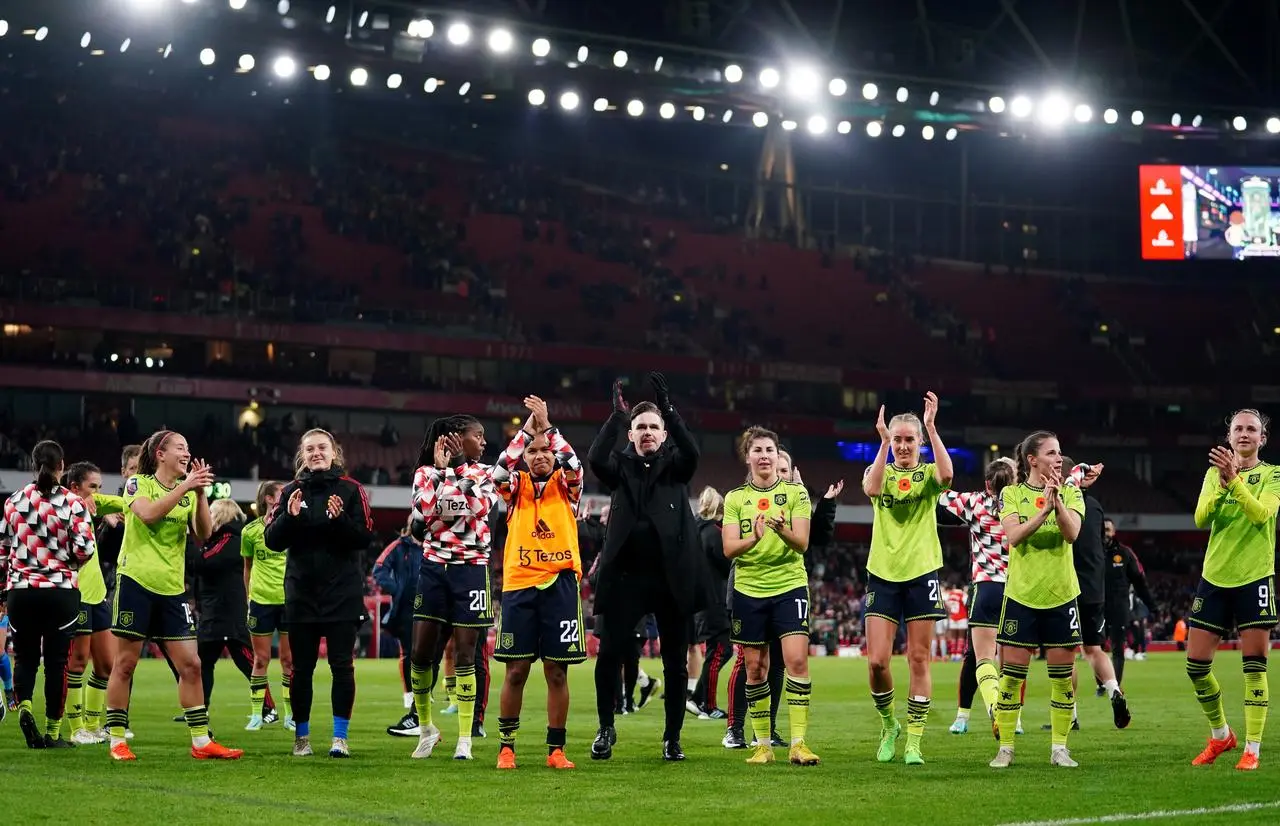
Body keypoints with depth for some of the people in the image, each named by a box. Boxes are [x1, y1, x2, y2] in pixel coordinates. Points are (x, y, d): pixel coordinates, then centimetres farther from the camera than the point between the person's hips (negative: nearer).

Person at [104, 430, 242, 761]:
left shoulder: (189, 491, 12)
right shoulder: (137, 484, 0)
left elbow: (204, 534, -1)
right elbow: (149, 513, -21)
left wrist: (200, 493, -12)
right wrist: (185, 486, -22)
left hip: (172, 588, 5)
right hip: (136, 581, -5)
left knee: (190, 665, 1)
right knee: (125, 663, -1)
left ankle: (201, 742, 6)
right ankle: (117, 741, 8)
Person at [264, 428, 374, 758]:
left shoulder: (351, 490, 0)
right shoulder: (291, 491, 7)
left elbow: (365, 538, -5)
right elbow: (272, 540, 2)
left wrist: (341, 519, -22)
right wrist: (290, 516, -15)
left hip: (343, 592, -2)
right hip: (301, 592, 2)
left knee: (342, 666, -3)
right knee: (301, 668, 6)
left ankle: (340, 737, 4)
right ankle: (301, 736, 16)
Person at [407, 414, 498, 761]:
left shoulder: (485, 472, 5)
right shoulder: (426, 471, 4)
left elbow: (480, 506, -14)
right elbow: (423, 512, -12)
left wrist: (461, 466, -14)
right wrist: (438, 468, -11)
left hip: (471, 571, -1)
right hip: (434, 569, 1)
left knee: (464, 655, -1)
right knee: (420, 654, 0)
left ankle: (465, 739, 5)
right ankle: (426, 728, 19)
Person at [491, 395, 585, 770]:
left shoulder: (565, 486, 9)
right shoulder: (517, 486, 9)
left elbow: (574, 466, -13)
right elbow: (499, 473, -12)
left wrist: (547, 426, -14)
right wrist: (526, 429, -15)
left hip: (560, 584, 0)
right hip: (519, 585, 0)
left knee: (557, 672, 2)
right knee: (516, 670, 0)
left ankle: (556, 749, 9)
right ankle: (507, 745, 11)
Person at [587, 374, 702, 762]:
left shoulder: (675, 466, 8)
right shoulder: (620, 467, 8)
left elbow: (692, 452, -15)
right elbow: (595, 458, -14)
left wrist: (669, 409, -23)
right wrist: (617, 415, -20)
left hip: (672, 577, 0)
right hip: (625, 576, 0)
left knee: (675, 663, 4)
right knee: (608, 656, -3)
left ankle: (672, 737, 14)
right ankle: (606, 729, 14)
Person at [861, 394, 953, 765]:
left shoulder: (927, 474, 4)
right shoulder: (880, 471, 7)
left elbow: (946, 474, -22)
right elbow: (872, 489, -18)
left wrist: (931, 427, -22)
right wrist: (884, 442, -22)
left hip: (921, 574, -1)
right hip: (882, 575, 1)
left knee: (919, 660, 0)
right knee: (877, 661, -6)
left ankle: (913, 741, 6)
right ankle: (888, 724, 19)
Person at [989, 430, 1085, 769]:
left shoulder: (1071, 493, 4)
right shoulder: (1012, 494, 0)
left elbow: (1072, 533, -13)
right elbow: (1013, 535, -15)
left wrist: (1056, 502, -28)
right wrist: (1043, 510, -27)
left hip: (1061, 595, 1)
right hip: (1021, 595, -1)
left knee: (1063, 674, 3)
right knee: (1012, 672, -1)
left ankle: (1060, 747, 12)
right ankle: (1005, 748, 8)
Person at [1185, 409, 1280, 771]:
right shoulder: (1215, 473, 9)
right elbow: (1200, 518, -5)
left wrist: (1235, 479, -30)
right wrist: (1222, 485, -21)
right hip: (1214, 577, 3)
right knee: (1196, 663, 2)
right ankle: (1220, 735, 22)